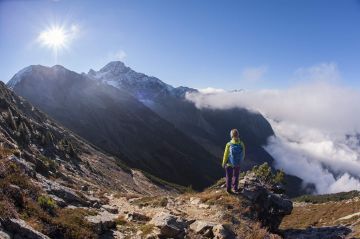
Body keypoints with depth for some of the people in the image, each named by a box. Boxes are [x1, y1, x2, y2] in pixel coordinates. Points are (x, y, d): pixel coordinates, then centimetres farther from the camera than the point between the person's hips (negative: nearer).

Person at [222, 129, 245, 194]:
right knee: (236, 176, 23)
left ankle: (228, 189, 32)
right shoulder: (241, 144, -19)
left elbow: (226, 155, -15)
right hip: (237, 164, 2)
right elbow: (243, 154, -5)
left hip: (229, 164, -1)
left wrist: (223, 163, 1)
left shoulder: (229, 144, -26)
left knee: (229, 177, 18)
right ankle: (235, 189, 37)